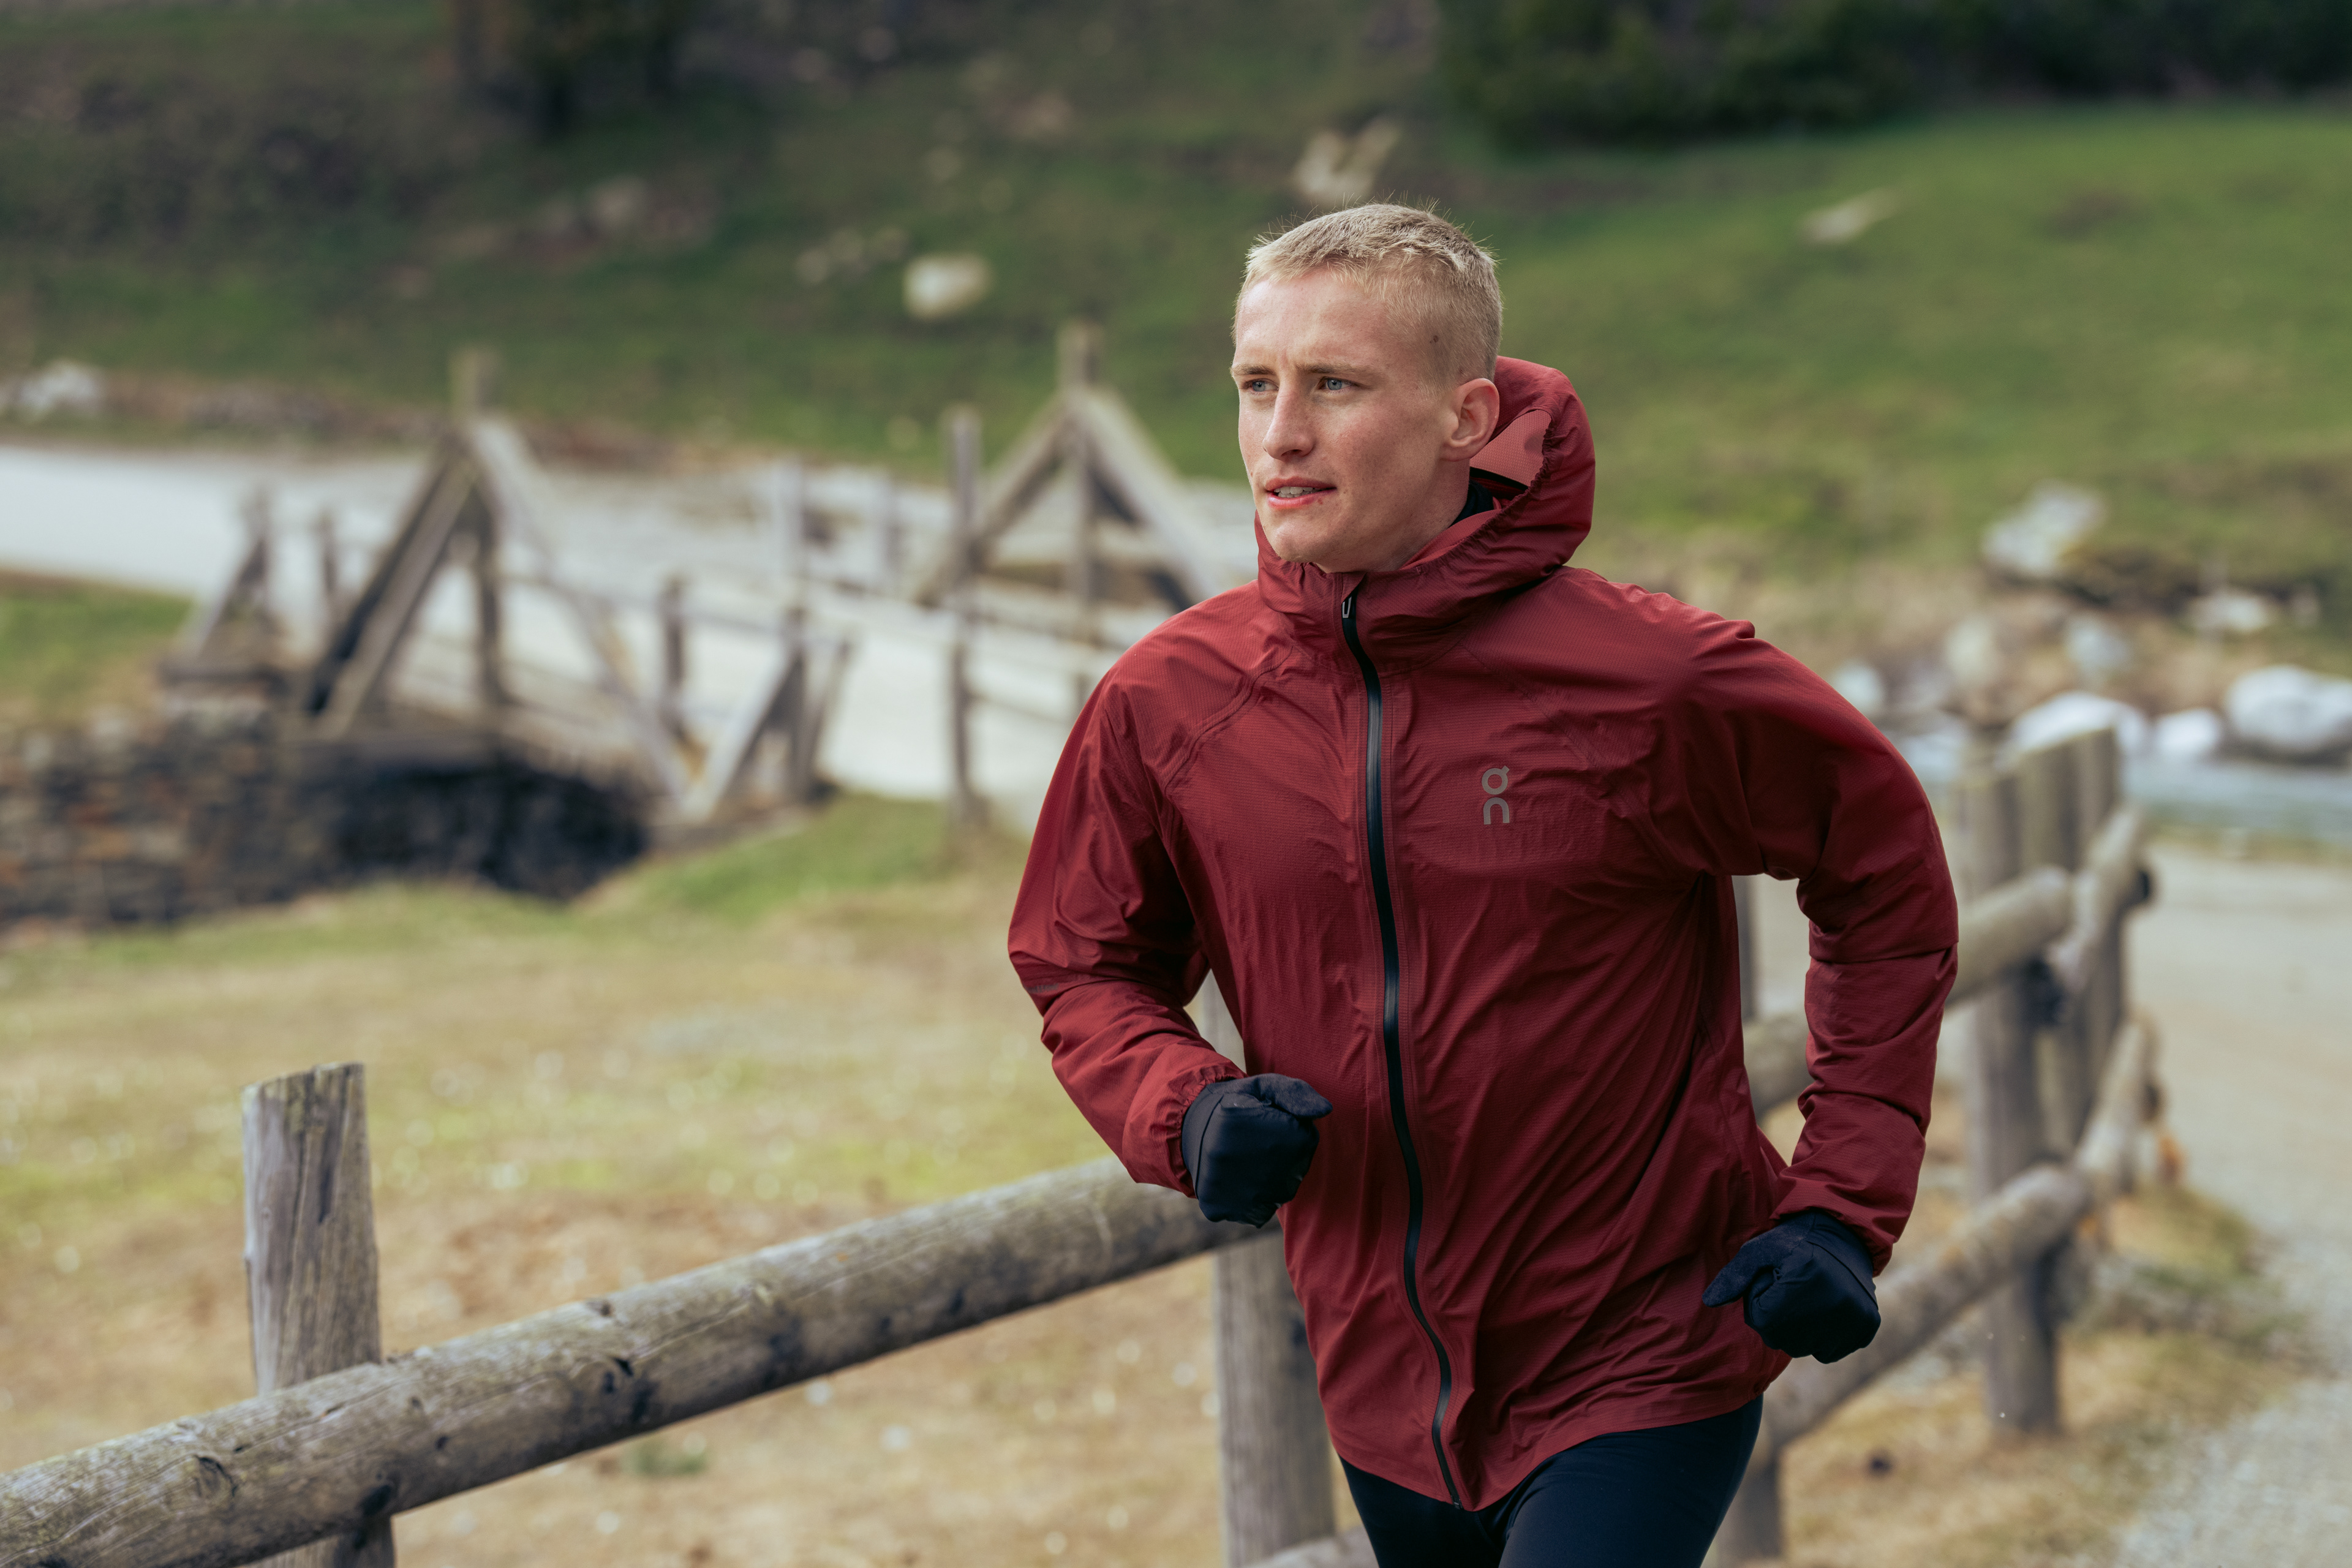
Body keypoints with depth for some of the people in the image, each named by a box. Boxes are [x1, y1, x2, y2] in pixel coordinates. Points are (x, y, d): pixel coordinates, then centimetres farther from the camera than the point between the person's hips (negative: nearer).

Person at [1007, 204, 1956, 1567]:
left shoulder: (1656, 683, -17)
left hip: (1643, 1365, -4)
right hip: (1386, 1385, 4)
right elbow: (1085, 964, 7)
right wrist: (1184, 1114, -14)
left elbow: (1888, 876, -1)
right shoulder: (1169, 700, -8)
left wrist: (1845, 1208, -6)